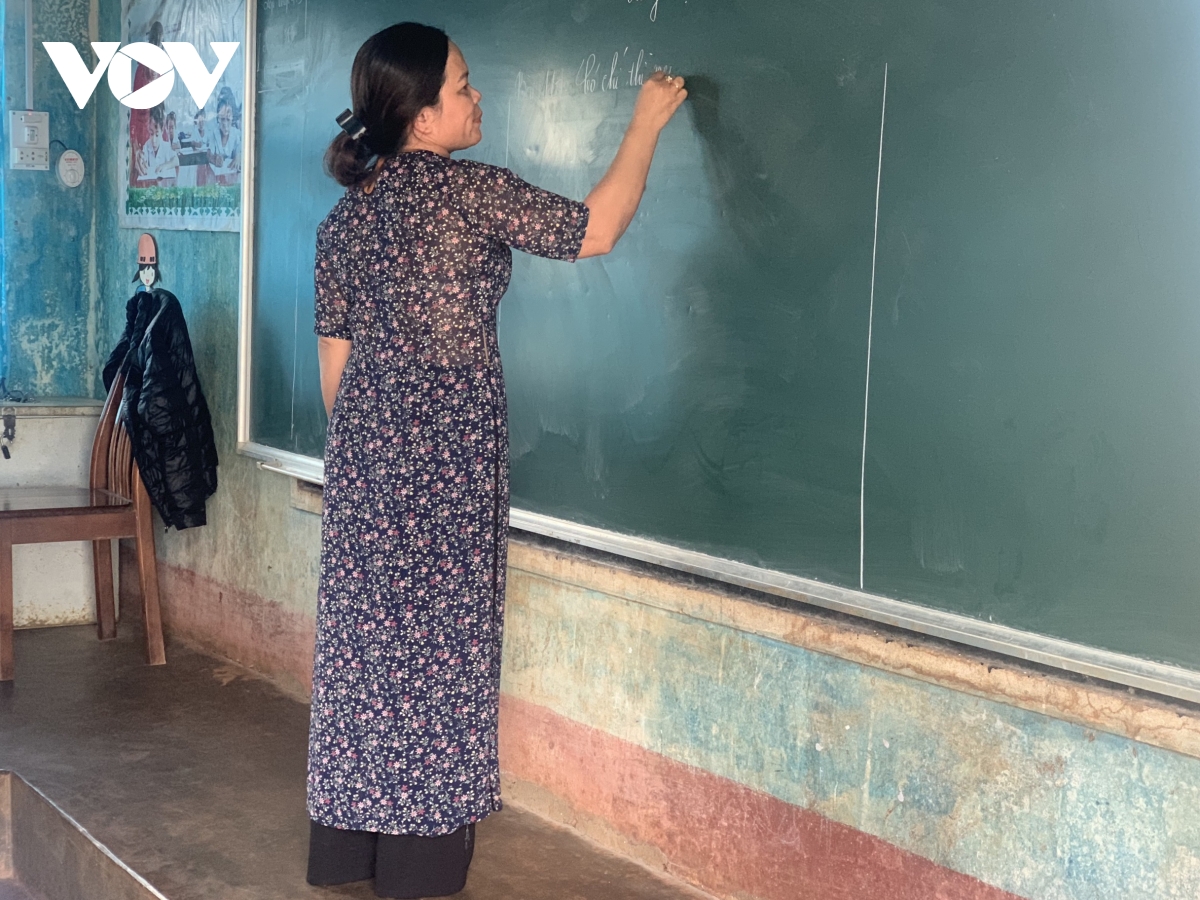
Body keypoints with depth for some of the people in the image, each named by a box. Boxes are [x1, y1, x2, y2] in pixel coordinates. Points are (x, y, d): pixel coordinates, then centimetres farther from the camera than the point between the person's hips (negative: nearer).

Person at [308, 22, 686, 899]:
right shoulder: (463, 187, -11)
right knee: (437, 631, 2)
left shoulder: (345, 214, 9)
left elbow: (335, 353, 12)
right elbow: (595, 230, -7)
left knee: (364, 626, 12)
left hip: (364, 441, 7)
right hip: (446, 440, -7)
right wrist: (647, 124, 3)